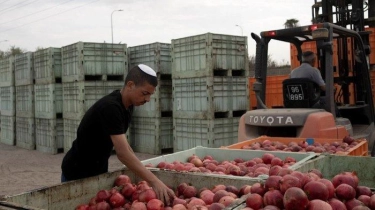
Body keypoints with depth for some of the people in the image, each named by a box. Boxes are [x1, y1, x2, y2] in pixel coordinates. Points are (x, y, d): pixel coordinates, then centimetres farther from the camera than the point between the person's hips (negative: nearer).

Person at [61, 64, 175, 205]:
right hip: (78, 173, -8)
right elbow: (122, 153, -37)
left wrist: (141, 170, 2)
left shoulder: (127, 105, -1)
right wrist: (154, 181, -40)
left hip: (99, 170, 8)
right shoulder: (110, 107, -29)